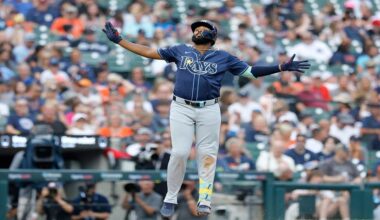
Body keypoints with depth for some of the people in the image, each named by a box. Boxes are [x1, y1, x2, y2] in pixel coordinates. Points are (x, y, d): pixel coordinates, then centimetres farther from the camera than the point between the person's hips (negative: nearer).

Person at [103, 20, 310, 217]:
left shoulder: (223, 57, 10)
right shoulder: (180, 51, 11)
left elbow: (250, 71, 9)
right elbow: (148, 52, 11)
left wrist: (282, 67, 1)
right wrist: (118, 40, 6)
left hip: (209, 110, 1)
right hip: (181, 109, 0)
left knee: (207, 154, -1)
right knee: (179, 153, -7)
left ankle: (204, 201, 5)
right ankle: (170, 199, 5)